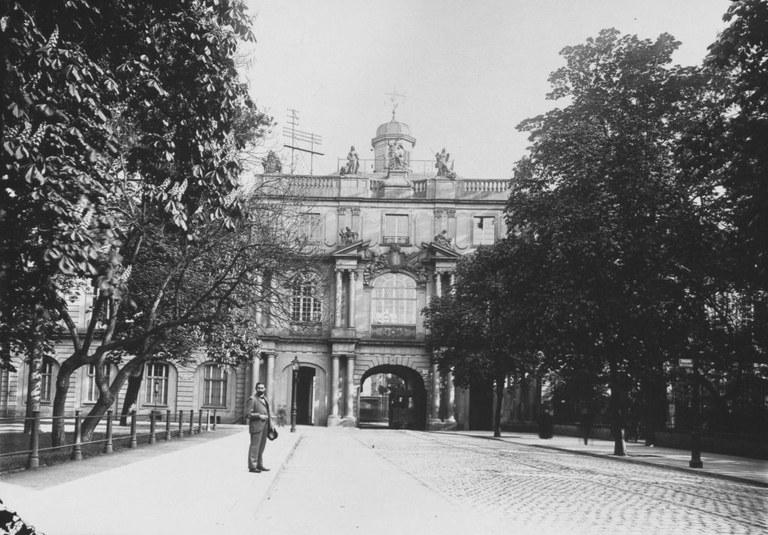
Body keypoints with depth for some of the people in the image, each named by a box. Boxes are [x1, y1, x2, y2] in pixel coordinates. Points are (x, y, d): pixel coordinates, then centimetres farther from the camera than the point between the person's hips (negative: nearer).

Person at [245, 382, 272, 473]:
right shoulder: (252, 399, -9)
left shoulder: (264, 399, 17)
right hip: (256, 425, -9)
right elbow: (247, 414, -14)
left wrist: (270, 424, 18)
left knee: (261, 446, 13)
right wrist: (259, 416, -19)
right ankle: (252, 466, -2)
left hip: (264, 426, 9)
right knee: (255, 446, -6)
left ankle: (259, 465, 22)